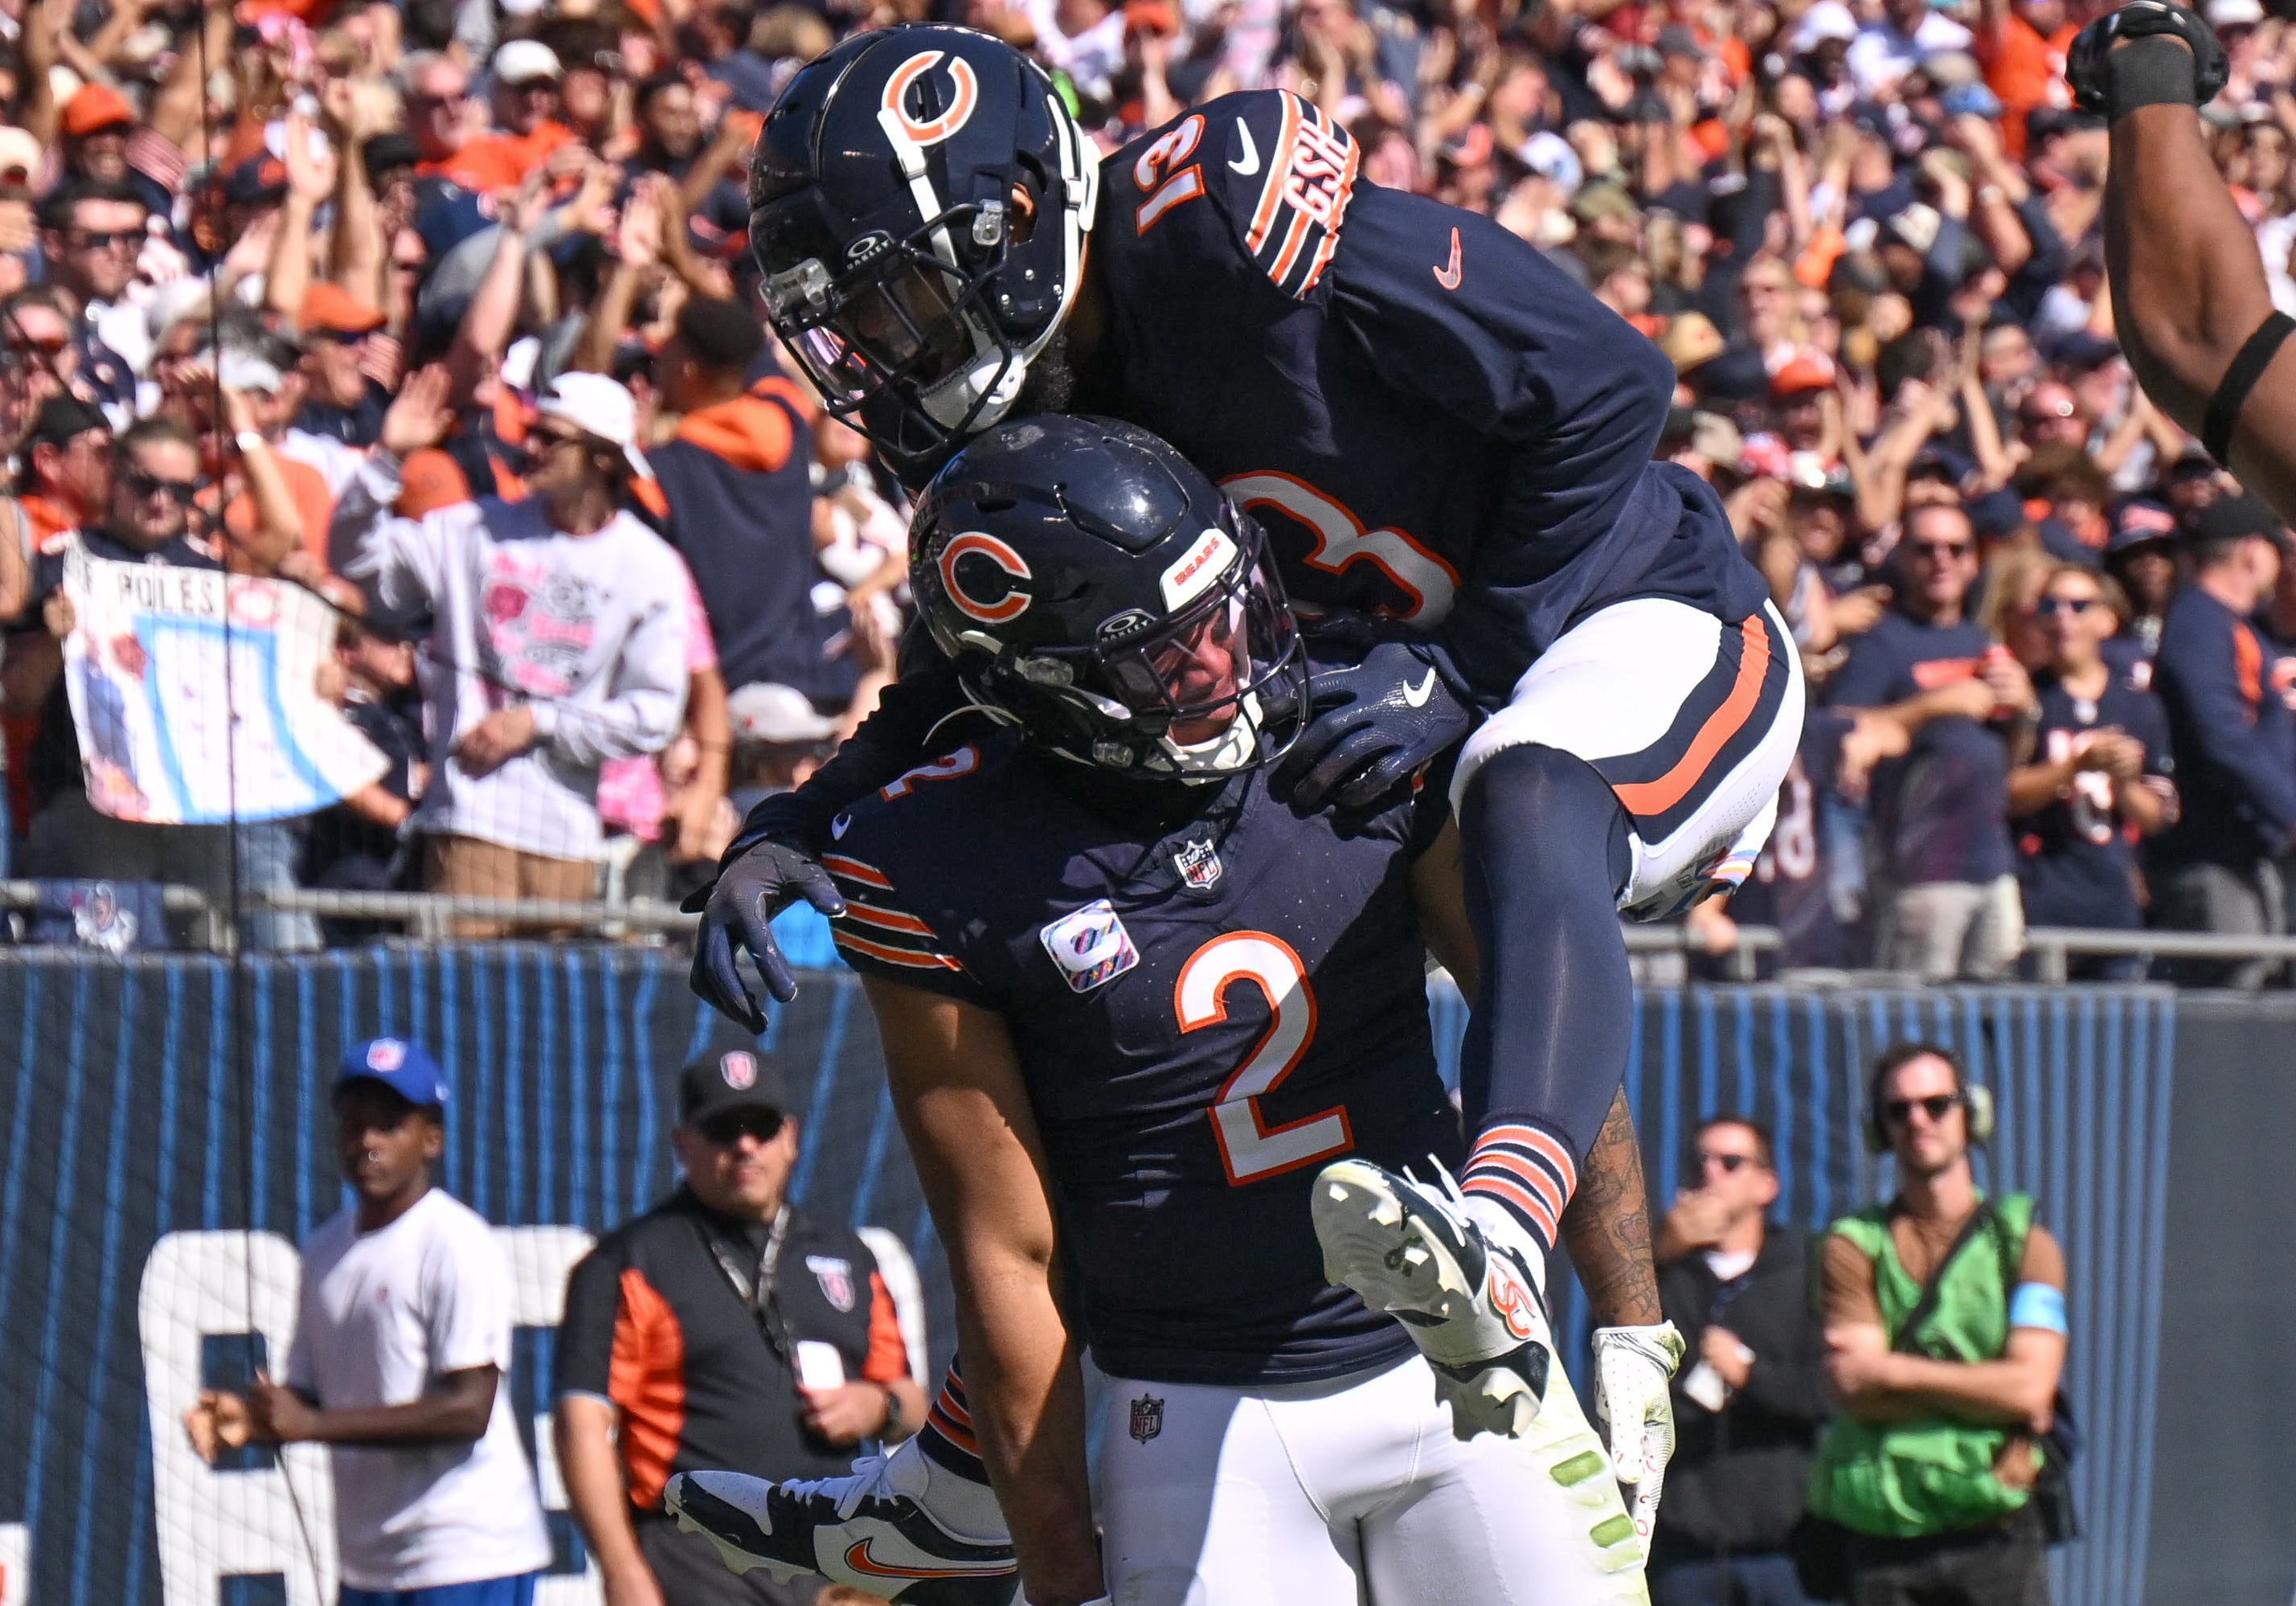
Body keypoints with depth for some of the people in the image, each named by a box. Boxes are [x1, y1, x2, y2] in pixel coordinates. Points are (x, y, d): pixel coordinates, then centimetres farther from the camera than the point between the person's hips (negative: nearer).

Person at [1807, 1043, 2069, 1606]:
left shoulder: (2024, 1243, 7)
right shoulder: (1854, 1246, 8)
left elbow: (2031, 1386, -7)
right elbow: (1860, 1395, -5)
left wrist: (1896, 1372, -8)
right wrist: (1987, 1393, -8)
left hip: (1997, 1533, -1)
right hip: (1883, 1534, 1)